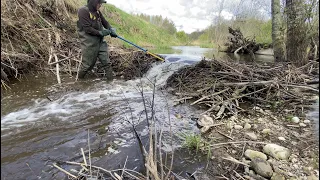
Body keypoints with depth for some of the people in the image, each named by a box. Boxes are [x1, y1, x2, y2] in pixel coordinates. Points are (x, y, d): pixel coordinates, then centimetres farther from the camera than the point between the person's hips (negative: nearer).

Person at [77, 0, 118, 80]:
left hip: (100, 42, 6)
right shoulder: (83, 11, -13)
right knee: (88, 64, 7)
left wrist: (111, 30, -5)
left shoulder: (97, 12, 8)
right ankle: (79, 79, 31)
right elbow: (87, 29, -19)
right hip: (89, 44, -6)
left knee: (106, 62, 2)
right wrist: (100, 32, -19)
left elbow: (105, 22, 14)